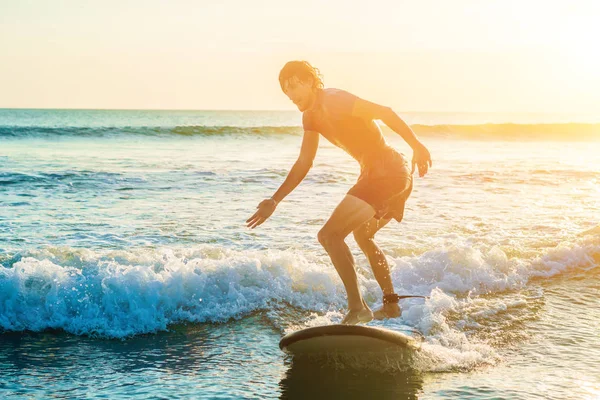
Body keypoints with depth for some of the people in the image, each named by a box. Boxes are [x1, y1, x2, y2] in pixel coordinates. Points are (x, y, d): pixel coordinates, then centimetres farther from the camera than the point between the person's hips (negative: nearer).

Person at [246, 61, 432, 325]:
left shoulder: (333, 100, -13)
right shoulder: (311, 116, 15)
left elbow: (384, 112, -16)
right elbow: (303, 164, 20)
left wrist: (417, 146, -20)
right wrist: (275, 201, 16)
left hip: (387, 172, -11)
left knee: (330, 235, -14)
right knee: (363, 235, 30)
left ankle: (357, 308, -12)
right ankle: (391, 305, 39)